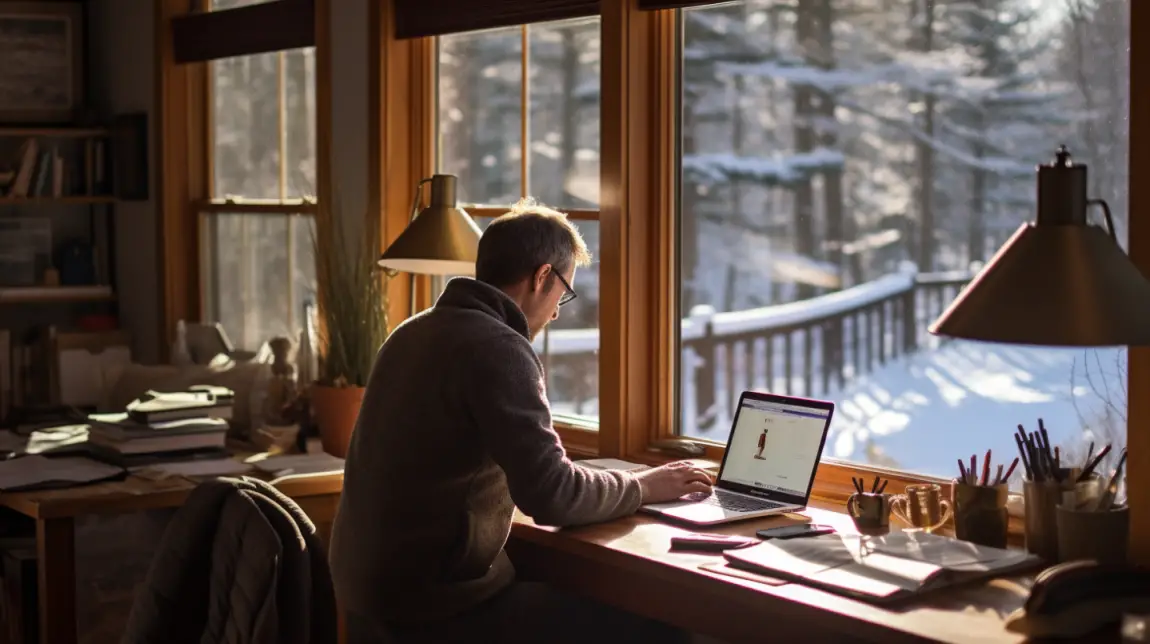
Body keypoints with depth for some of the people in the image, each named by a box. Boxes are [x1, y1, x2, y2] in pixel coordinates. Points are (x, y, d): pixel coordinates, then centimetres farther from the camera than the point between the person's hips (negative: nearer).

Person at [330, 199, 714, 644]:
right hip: (435, 608, -10)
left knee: (577, 595, 24)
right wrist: (639, 488, -2)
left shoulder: (414, 332, 11)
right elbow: (551, 495, -19)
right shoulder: (498, 347, -16)